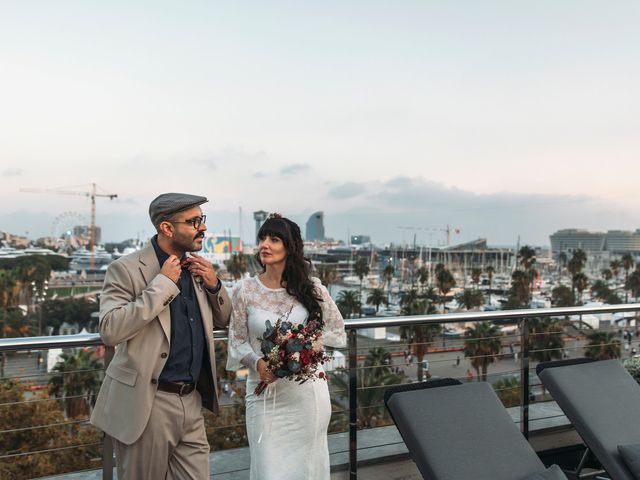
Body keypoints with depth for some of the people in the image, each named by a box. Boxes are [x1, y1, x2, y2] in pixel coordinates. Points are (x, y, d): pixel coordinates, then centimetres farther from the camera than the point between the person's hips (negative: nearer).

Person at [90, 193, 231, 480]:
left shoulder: (196, 268, 9)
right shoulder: (126, 269, -11)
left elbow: (224, 321, 18)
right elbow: (110, 331, -23)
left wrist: (214, 285, -2)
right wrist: (162, 284, -21)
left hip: (191, 402, 6)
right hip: (146, 404, -6)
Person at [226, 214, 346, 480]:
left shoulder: (311, 288, -1)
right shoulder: (245, 290, -1)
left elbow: (338, 333, 8)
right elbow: (237, 340, 3)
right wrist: (257, 362, -16)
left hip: (307, 391, 1)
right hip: (265, 392, 0)